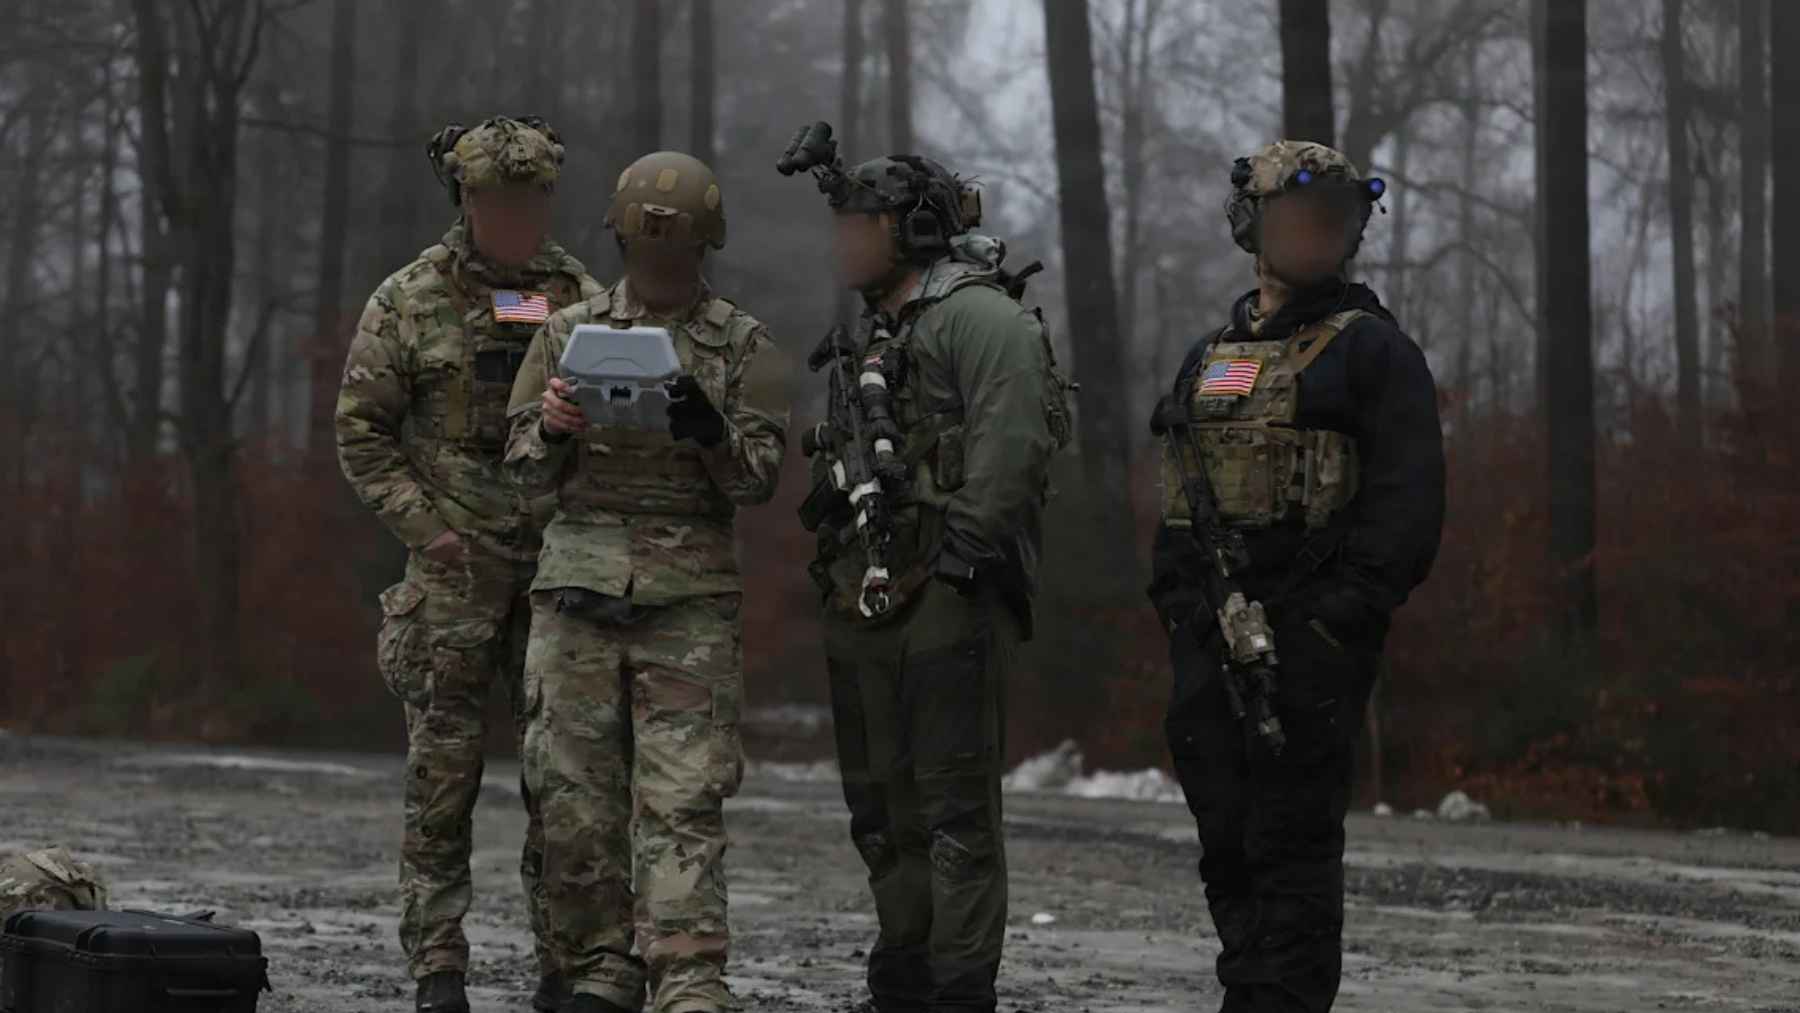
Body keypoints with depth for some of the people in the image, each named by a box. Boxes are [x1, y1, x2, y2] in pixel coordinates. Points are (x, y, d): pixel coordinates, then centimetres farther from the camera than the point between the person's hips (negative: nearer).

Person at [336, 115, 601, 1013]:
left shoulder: (583, 298, 8)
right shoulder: (410, 302, 0)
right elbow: (361, 434, 1)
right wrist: (425, 528, -8)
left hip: (564, 566, 2)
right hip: (456, 566, -2)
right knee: (442, 771, -1)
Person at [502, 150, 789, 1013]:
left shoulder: (744, 347, 7)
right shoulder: (568, 332, 12)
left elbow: (759, 478, 0)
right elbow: (526, 470, 12)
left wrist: (710, 434, -19)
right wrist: (551, 429, -10)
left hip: (690, 594, -2)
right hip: (578, 580, 2)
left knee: (684, 798, -8)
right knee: (574, 790, 2)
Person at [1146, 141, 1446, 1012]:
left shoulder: (1372, 350, 0)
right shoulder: (1207, 360, 18)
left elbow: (1408, 500, -8)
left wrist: (1341, 616, -15)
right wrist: (1180, 607, 9)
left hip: (1309, 637, -6)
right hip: (1211, 640, 6)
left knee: (1293, 842, -7)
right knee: (1227, 839, 9)